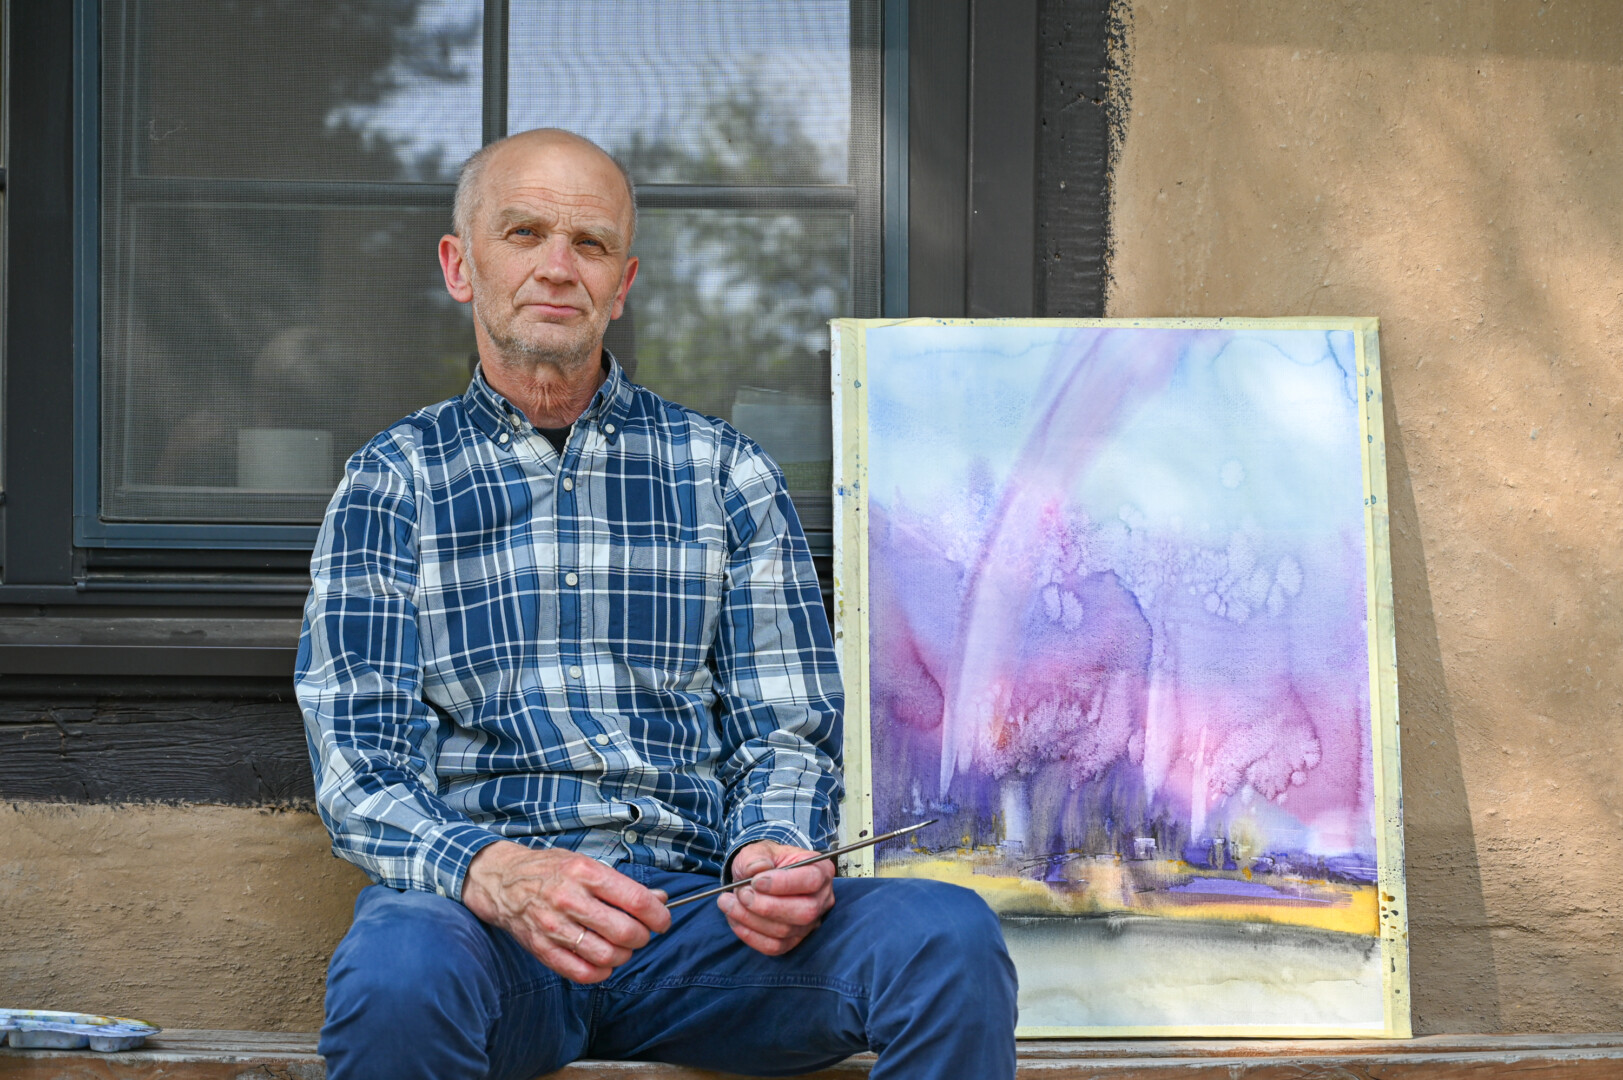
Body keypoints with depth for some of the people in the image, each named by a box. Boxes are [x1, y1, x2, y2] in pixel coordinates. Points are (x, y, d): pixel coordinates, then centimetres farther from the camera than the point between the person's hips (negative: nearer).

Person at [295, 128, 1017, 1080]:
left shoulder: (726, 474, 16)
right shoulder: (392, 486, 11)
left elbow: (785, 730, 12)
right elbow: (359, 764, 1)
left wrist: (774, 855, -13)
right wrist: (497, 875, -21)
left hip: (695, 904, 2)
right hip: (476, 905, -1)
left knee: (950, 938, -29)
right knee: (395, 979, -39)